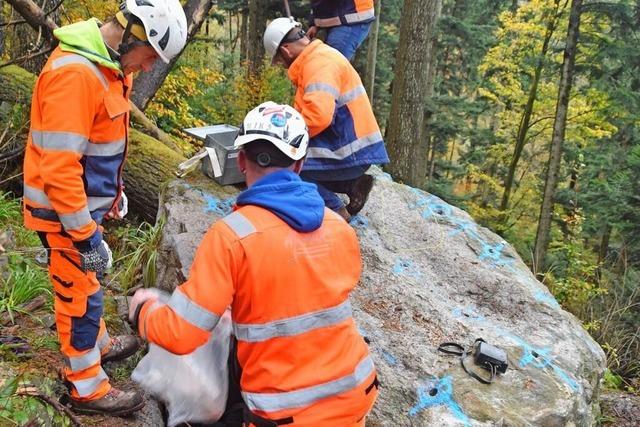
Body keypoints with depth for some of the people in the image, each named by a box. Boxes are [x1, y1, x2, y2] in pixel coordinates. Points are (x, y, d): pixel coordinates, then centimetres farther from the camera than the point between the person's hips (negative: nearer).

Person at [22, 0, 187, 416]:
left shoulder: (108, 65, 3)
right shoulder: (74, 73, -29)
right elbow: (59, 167, -30)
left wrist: (114, 190, 23)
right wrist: (86, 236, -25)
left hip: (85, 200, 9)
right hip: (64, 210, -9)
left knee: (87, 283, 26)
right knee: (80, 293, 6)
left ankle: (99, 344, 48)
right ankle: (88, 388, 23)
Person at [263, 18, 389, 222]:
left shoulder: (319, 63, -17)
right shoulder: (318, 57, 16)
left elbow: (318, 116, -29)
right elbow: (308, 109, 22)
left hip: (351, 153, -10)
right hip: (346, 148, 10)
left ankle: (334, 211, -6)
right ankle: (353, 184, 9)